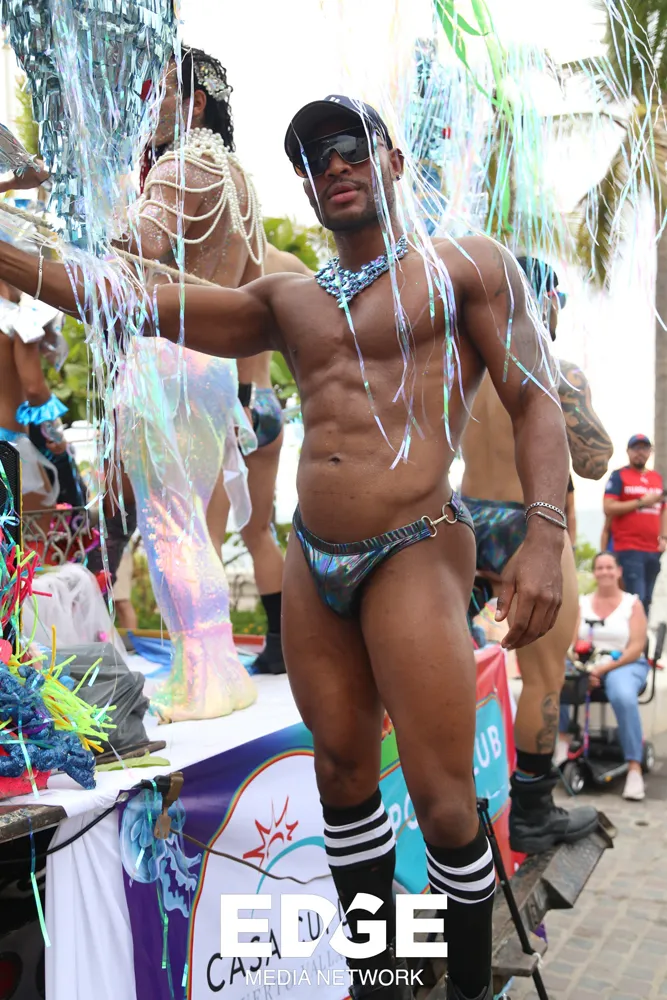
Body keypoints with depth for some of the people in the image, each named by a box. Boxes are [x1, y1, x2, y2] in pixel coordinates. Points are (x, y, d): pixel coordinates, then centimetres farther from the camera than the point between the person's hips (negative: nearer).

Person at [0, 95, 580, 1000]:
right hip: (312, 562, 5)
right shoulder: (288, 301, 15)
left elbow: (536, 403, -3)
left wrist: (545, 536, -16)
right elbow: (137, 305, 11)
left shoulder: (468, 267, 4)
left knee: (444, 802, -4)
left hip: (415, 555, -5)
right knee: (342, 768, 13)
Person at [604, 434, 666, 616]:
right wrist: (641, 502, -12)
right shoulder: (619, 476, 0)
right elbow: (608, 509, -10)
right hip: (629, 549, -6)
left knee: (647, 600, 7)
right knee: (636, 598, -13)